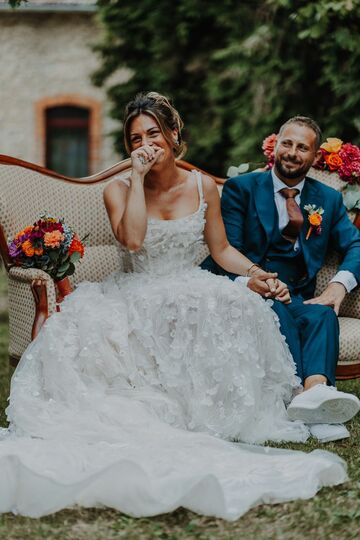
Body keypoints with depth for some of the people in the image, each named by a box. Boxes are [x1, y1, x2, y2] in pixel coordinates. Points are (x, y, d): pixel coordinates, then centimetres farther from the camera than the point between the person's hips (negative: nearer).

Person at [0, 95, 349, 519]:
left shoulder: (202, 187, 6)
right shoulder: (119, 190, -2)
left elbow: (221, 249, 12)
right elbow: (132, 239, -22)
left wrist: (257, 274, -6)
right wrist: (138, 176, -17)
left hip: (191, 294, 1)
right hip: (134, 300, -1)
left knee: (236, 309, -32)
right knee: (91, 325, -34)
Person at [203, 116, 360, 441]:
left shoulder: (329, 200, 17)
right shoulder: (241, 188, 8)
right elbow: (226, 250, -2)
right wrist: (245, 281, -25)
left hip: (301, 299, 2)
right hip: (251, 293, -2)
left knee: (324, 314, -32)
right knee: (276, 310, -36)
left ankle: (316, 389, -59)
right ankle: (301, 393, -55)